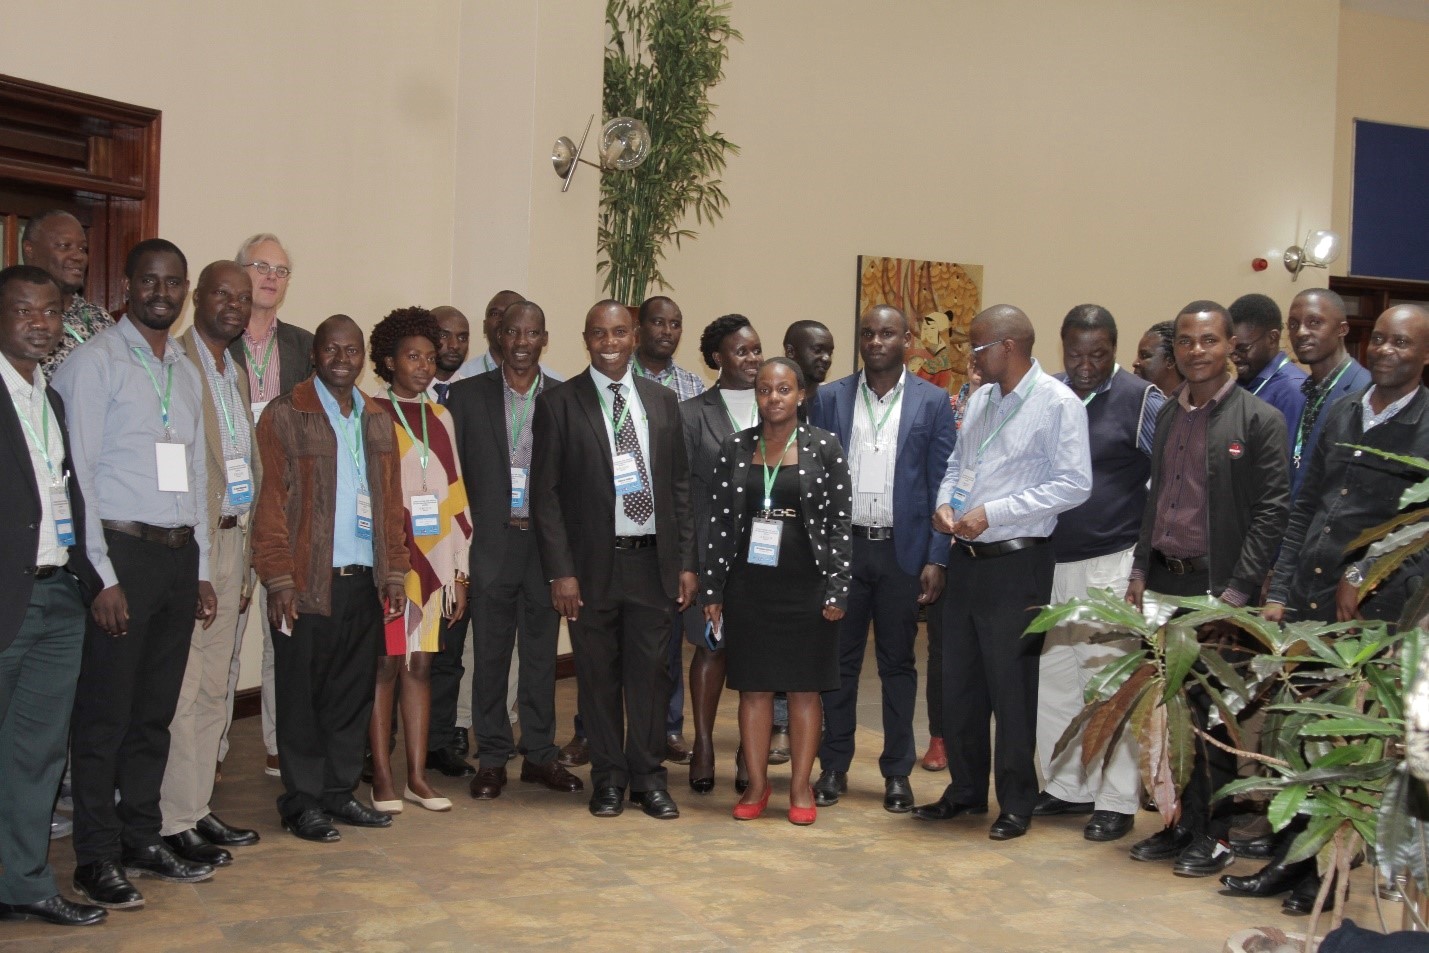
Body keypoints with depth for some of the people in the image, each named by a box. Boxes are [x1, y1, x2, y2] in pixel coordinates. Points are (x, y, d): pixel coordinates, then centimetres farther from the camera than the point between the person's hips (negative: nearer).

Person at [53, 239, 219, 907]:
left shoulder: (187, 371, 17)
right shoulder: (95, 361, -4)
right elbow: (78, 471, -9)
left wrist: (201, 568, 15)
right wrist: (103, 574, -14)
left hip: (179, 554, 6)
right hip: (121, 551, -6)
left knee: (155, 711, 12)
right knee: (104, 713, -1)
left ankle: (141, 839, 22)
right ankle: (96, 857, 8)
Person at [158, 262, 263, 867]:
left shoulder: (237, 374, 18)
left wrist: (248, 564, 16)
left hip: (232, 541, 8)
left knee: (213, 690, 13)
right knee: (181, 689, -4)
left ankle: (198, 809, 23)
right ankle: (174, 823, 5)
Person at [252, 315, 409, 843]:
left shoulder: (377, 420, 15)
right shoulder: (285, 415, -2)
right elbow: (271, 502, -6)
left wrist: (395, 570, 8)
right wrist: (279, 579, -12)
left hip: (366, 581, 5)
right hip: (308, 583, -5)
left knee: (354, 693, 9)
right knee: (302, 696, 3)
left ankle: (339, 791, 21)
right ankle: (302, 802, 13)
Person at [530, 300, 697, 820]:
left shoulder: (663, 401, 9)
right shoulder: (558, 403, -2)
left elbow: (680, 485, 11)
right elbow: (545, 494, -3)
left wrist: (685, 562, 6)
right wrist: (560, 571, -9)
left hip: (654, 561, 2)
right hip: (593, 563, -2)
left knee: (650, 673, 5)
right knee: (599, 675, 7)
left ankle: (648, 776, 18)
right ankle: (608, 777, 20)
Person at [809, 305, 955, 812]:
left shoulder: (933, 402, 1)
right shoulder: (830, 398, 5)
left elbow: (942, 484, 0)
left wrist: (936, 559, -7)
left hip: (903, 550, -1)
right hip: (842, 545, 1)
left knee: (898, 662, 8)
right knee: (839, 660, 7)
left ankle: (897, 772, 18)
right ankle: (834, 766, 18)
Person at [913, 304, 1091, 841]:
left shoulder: (1057, 403, -10)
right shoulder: (980, 399, 12)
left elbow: (1074, 484, -16)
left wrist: (992, 513, -18)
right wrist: (945, 503, -1)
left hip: (1016, 563, -7)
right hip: (966, 558, 7)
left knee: (1011, 688, 2)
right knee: (957, 683, 13)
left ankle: (1016, 803, 17)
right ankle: (966, 791, 28)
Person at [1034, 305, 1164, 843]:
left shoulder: (1140, 401, -6)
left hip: (1111, 565, -6)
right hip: (1049, 562, 6)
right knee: (1051, 679, 11)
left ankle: (1118, 801, 9)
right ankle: (1067, 787, 25)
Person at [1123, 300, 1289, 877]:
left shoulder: (1259, 420, -7)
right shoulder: (1168, 414, 12)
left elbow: (1272, 511, -10)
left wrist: (1238, 591, -14)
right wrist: (1141, 570, 11)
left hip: (1217, 586, -5)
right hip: (1165, 581, 6)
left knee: (1213, 714, 2)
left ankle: (1213, 835, 15)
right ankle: (1183, 822, 23)